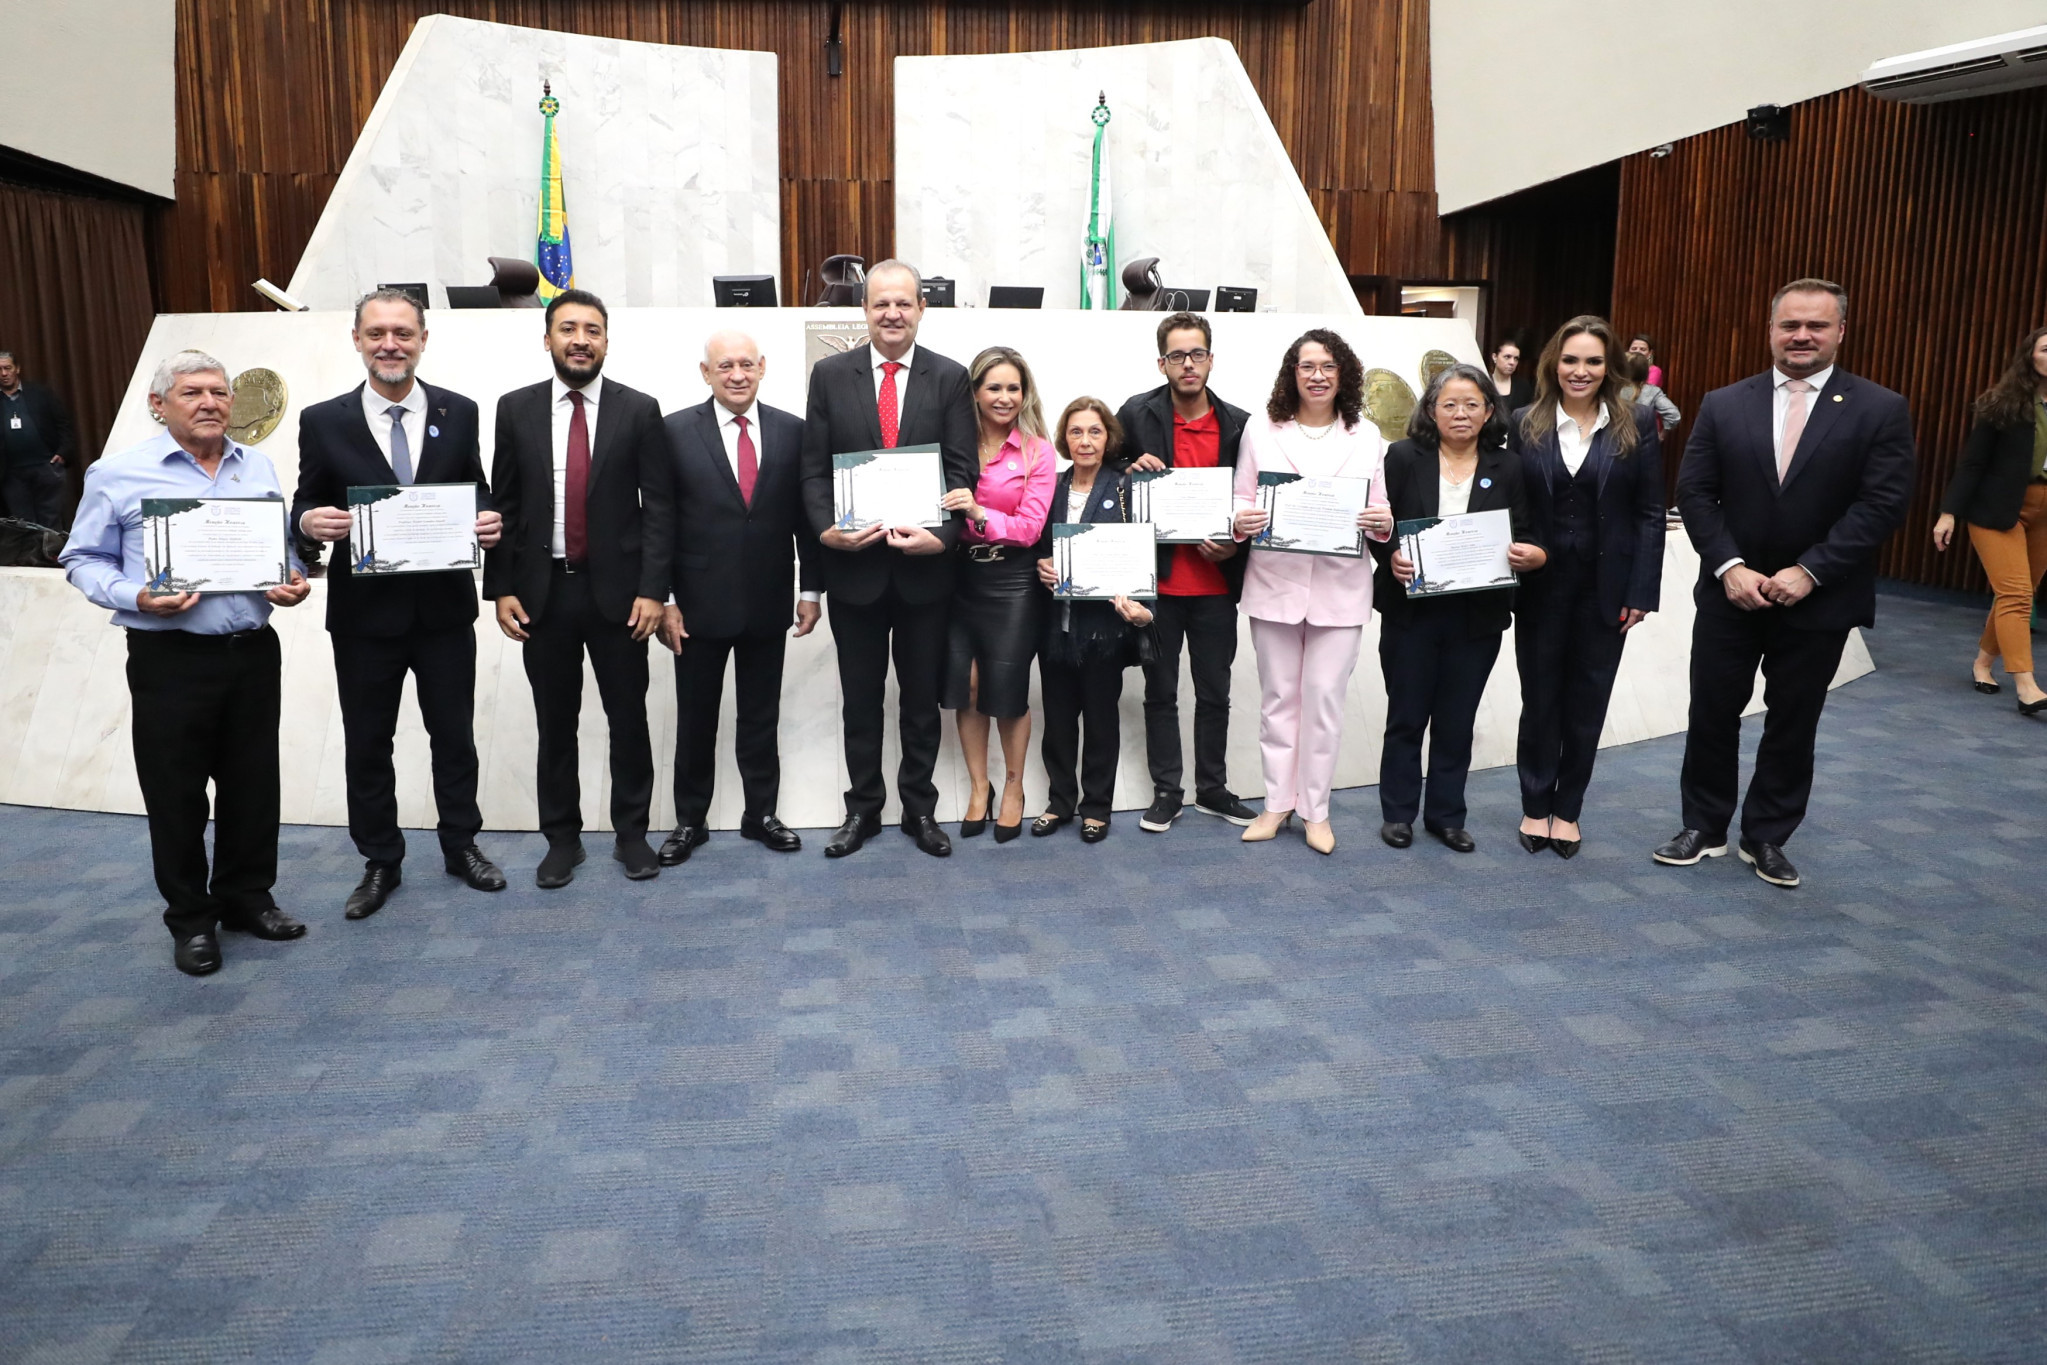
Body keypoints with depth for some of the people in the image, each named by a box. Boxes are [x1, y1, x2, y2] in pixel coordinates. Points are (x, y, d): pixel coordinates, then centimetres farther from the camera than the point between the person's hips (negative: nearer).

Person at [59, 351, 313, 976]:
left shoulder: (258, 467, 9)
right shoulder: (118, 474, -3)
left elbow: (285, 544, 18)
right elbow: (84, 560, 0)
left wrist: (293, 581, -3)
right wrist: (135, 598, -17)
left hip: (253, 651, 4)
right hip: (170, 659, -3)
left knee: (252, 783, 12)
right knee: (176, 794, 6)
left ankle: (247, 897, 29)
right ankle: (190, 919, 21)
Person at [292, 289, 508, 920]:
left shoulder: (459, 413, 1)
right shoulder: (323, 421, -2)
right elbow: (305, 506, 3)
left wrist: (488, 522, -15)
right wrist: (309, 520, -20)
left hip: (445, 607, 1)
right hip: (363, 611, 0)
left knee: (455, 734, 13)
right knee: (366, 743, 10)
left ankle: (461, 845, 31)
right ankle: (380, 862, 27)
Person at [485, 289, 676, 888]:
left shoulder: (639, 410, -1)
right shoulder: (516, 409, 4)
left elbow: (658, 506, -2)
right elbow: (503, 504, 6)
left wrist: (652, 589, -9)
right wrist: (500, 588, 0)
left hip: (617, 590, -1)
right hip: (543, 591, 1)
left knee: (629, 719, 7)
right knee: (555, 724, 10)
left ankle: (631, 833, 22)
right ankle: (562, 838, 23)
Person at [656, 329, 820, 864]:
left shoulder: (792, 431, 1)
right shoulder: (676, 431, -4)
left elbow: (805, 515, 5)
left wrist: (811, 589, 3)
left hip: (768, 604, 1)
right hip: (700, 604, -1)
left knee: (762, 716, 13)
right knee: (695, 718, 10)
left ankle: (761, 814, 27)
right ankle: (690, 820, 25)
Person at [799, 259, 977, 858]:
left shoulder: (949, 378, 0)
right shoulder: (830, 374, 2)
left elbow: (962, 470, -4)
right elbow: (814, 468, 1)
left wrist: (943, 536, -18)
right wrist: (826, 529, -15)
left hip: (925, 563, 0)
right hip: (854, 562, 1)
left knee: (922, 695, 12)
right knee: (860, 696, 12)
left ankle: (919, 808, 26)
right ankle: (863, 808, 25)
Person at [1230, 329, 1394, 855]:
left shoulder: (1367, 436, 8)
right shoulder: (1261, 430, 5)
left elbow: (1382, 511, 9)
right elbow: (1241, 498, 5)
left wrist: (1383, 522, -14)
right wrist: (1241, 520, -17)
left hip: (1340, 586, 0)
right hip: (1274, 581, 0)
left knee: (1324, 698, 2)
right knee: (1278, 697, 8)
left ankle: (1315, 809, 14)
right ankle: (1278, 802, 20)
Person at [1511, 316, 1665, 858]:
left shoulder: (1637, 425, -1)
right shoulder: (1525, 425, 1)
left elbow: (1650, 513, -2)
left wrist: (1640, 593, -7)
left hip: (1606, 588, 0)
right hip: (1540, 585, 0)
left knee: (1587, 703, 9)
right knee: (1539, 700, 8)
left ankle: (1568, 809, 23)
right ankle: (1536, 806, 22)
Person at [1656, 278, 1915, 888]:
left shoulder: (1881, 410, -4)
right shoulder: (1723, 405, 2)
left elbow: (1882, 505, -10)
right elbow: (1695, 493, -2)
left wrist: (1807, 572, -18)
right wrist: (1730, 567, -14)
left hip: (1817, 601, -1)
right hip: (1730, 592, 1)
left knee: (1792, 725, 10)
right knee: (1712, 715, 8)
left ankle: (1767, 837, 25)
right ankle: (1703, 827, 23)